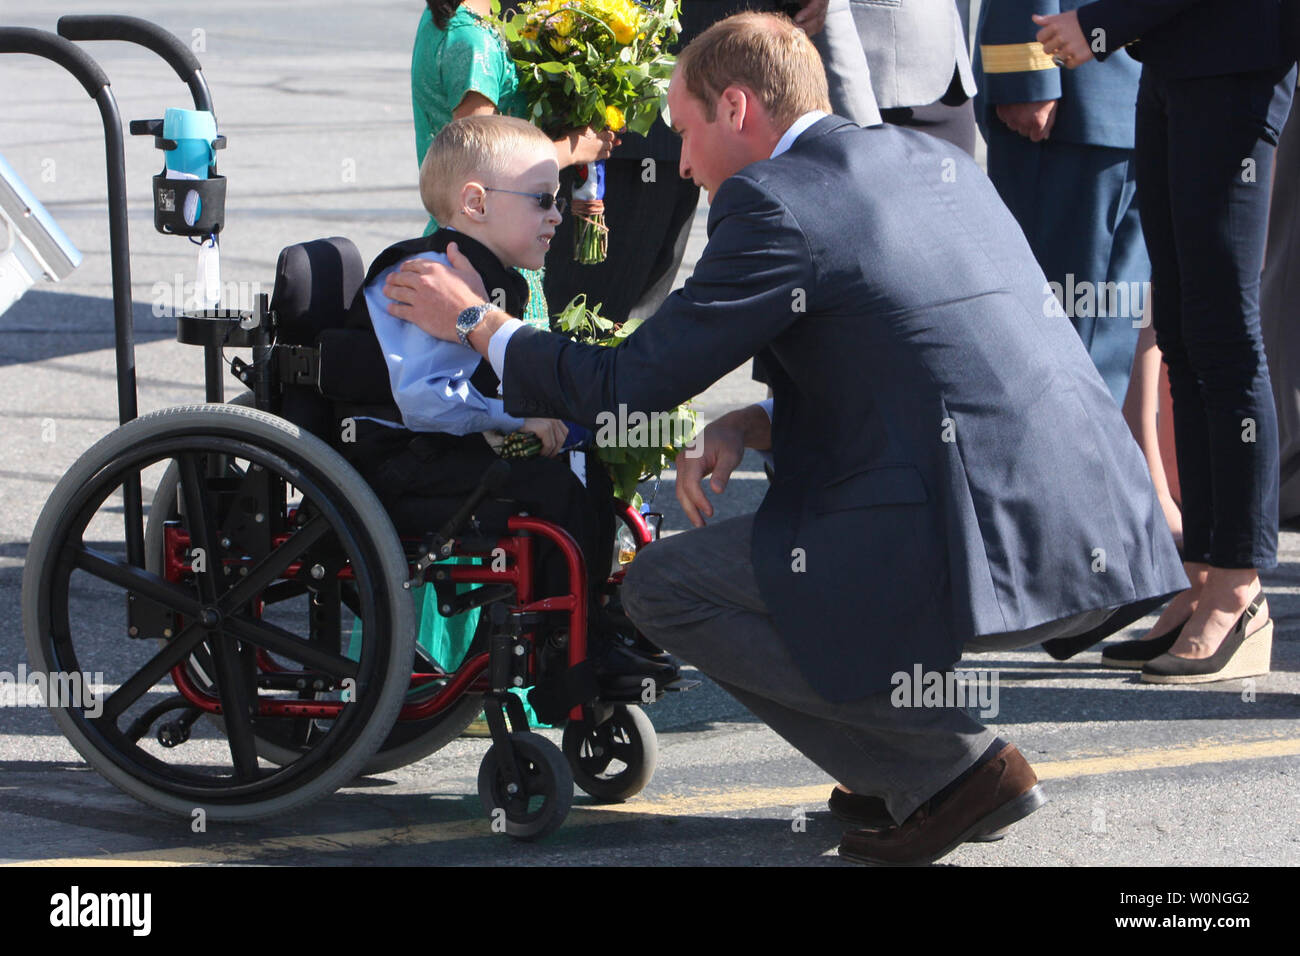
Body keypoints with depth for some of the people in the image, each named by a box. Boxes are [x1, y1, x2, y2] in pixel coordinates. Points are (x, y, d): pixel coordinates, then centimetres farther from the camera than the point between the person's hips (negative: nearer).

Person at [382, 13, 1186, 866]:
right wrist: (758, 425, 16)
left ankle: (954, 769, 2)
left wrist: (476, 322, 13)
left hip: (981, 553, -9)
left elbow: (625, 391, -3)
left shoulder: (776, 203, -6)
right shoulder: (940, 162, 18)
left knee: (663, 585, 5)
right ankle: (909, 772, 20)